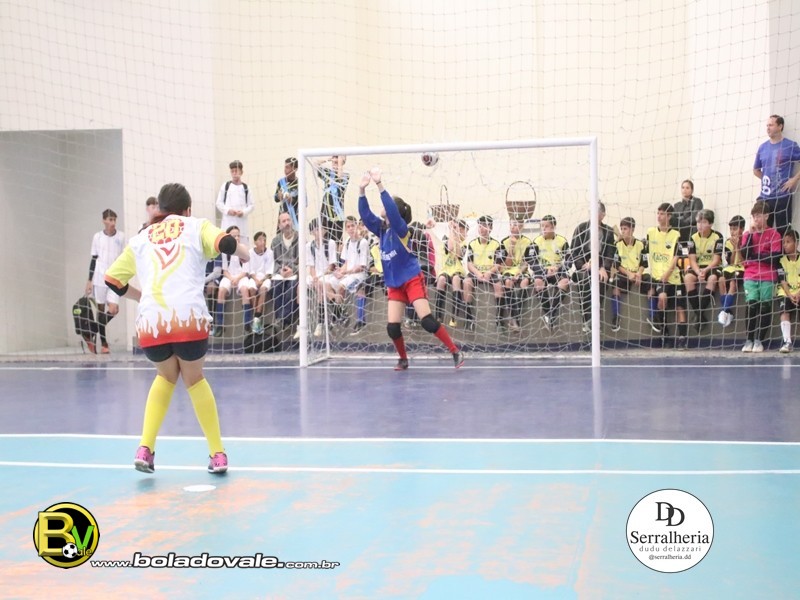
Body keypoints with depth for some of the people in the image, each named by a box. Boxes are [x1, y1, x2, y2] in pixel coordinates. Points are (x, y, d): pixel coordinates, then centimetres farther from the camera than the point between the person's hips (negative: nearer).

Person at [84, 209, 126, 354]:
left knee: (113, 309, -11)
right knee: (100, 309, 3)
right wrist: (89, 280, 2)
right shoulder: (97, 237, 2)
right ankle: (103, 343, 12)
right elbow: (93, 259, 6)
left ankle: (90, 334, 4)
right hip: (99, 278, -1)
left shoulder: (121, 236, 3)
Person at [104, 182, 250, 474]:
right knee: (194, 379, 21)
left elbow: (113, 280, 22)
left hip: (150, 323, 2)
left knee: (165, 377, 28)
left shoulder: (140, 239, 22)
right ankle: (217, 454, 23)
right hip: (189, 319, -2)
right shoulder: (196, 227, 13)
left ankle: (145, 448, 16)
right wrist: (243, 252, 16)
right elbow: (226, 243, -5)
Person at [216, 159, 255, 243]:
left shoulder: (246, 188, 5)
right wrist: (228, 210, -10)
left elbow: (252, 205, 7)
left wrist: (243, 212, -11)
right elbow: (219, 203, 7)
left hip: (241, 221, 1)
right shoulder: (225, 186, 6)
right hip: (227, 221, -1)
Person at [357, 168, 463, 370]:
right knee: (392, 327, -2)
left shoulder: (400, 228, -11)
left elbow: (391, 209, -28)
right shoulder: (381, 228, 6)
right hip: (394, 284, 6)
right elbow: (365, 214, -2)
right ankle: (403, 360, 19)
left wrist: (379, 184, -34)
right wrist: (362, 189, -14)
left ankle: (455, 352, -7)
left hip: (412, 280, -6)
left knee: (427, 321, -15)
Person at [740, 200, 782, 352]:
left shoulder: (774, 234, 1)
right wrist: (751, 233, -9)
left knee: (765, 308, -3)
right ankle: (749, 340, -2)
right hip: (750, 277, 2)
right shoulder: (747, 234, 9)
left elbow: (775, 258, -8)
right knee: (751, 307, -8)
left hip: (768, 277, -1)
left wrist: (754, 255, -7)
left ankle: (759, 340, 4)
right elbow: (745, 254, -5)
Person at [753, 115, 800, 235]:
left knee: (783, 231, -2)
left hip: (783, 196, -4)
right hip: (764, 197, 5)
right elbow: (756, 170, 23)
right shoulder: (763, 147, 10)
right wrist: (765, 179, 8)